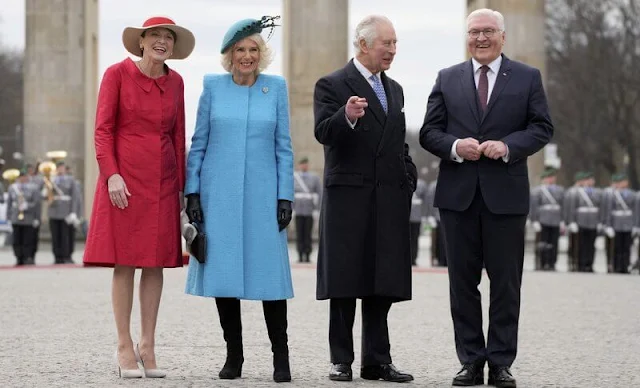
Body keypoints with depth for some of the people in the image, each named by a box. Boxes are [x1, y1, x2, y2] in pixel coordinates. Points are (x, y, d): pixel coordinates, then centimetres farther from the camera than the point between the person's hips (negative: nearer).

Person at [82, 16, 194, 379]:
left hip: (163, 181, 4)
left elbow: (178, 136, 13)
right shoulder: (118, 74, -2)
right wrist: (111, 174, -15)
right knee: (124, 261, -3)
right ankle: (125, 347, 2)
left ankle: (148, 346, 10)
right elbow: (103, 129, -4)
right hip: (125, 178, -4)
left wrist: (181, 186, 11)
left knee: (157, 261, 4)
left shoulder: (175, 82, 9)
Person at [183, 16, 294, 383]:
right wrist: (193, 193, 0)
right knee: (222, 271, 1)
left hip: (262, 195, -1)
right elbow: (198, 144, 7)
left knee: (269, 271, -4)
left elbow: (284, 147, 6)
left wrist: (285, 197, -1)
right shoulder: (213, 87, 6)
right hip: (218, 195, 1)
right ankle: (233, 356, 12)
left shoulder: (277, 88, 6)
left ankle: (281, 358, 4)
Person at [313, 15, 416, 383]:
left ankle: (377, 360, 10)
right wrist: (346, 117, -35)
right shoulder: (332, 85, -3)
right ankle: (341, 360, 4)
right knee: (344, 281, -1)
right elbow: (323, 133, -17)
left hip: (390, 200, 6)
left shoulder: (394, 89, 19)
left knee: (383, 282, 5)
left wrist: (409, 178, 11)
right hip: (348, 197, -6)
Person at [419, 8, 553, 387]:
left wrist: (508, 146, -15)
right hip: (459, 195, 2)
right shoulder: (447, 79, 10)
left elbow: (542, 128, 1)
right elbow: (429, 132, 7)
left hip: (506, 195, -2)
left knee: (506, 282, 1)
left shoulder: (528, 78, 6)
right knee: (463, 282, 4)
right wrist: (454, 146, -13)